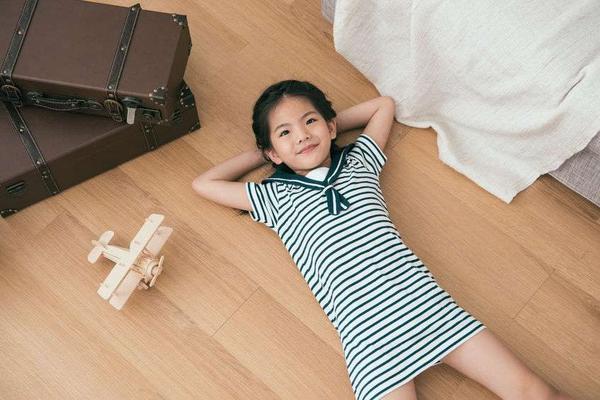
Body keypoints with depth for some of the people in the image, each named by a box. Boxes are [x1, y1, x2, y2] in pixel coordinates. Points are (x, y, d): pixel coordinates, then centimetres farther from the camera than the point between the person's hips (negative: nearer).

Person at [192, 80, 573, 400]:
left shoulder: (358, 161, 19)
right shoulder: (275, 196, 13)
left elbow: (384, 104, 34)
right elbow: (204, 183, 17)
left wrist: (328, 122, 30)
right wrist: (262, 152, 22)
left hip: (424, 299, 3)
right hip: (367, 329, -2)